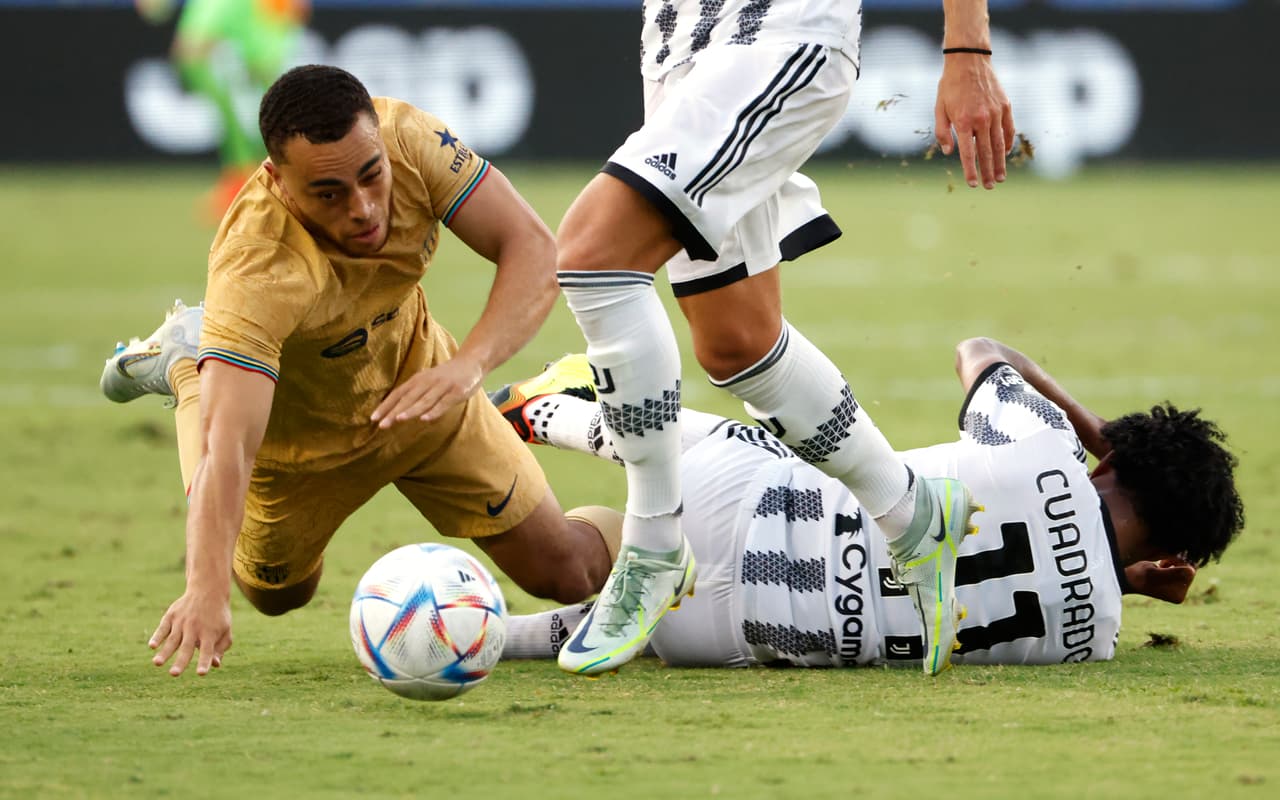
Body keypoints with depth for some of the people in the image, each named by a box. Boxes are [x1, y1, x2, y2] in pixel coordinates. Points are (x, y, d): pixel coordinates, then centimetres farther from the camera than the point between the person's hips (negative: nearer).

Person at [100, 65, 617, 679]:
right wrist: (207, 591, -67)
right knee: (278, 594, 24)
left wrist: (468, 364, -47)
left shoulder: (408, 138, -33)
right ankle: (185, 363, 34)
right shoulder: (255, 275, -45)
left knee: (566, 574, 4)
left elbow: (531, 249, -29)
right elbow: (228, 446, -52)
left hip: (414, 386, 3)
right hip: (295, 431, -3)